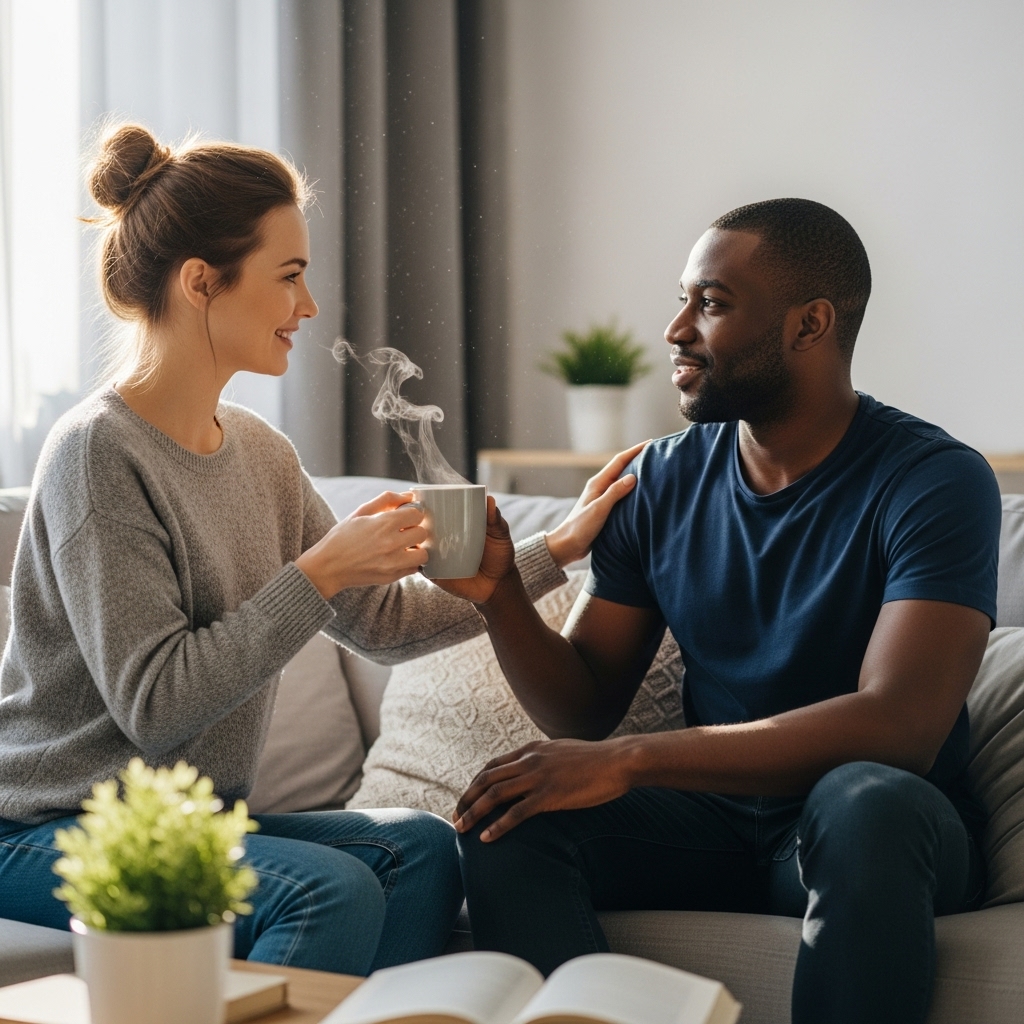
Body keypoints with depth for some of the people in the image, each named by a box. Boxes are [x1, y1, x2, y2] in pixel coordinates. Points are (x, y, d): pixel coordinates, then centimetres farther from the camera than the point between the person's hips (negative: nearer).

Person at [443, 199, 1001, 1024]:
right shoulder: (662, 482, 4)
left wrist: (628, 760, -30)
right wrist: (501, 593, -15)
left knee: (865, 800, -37)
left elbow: (899, 725, -27)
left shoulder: (934, 482, -13)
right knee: (505, 812, -21)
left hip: (883, 831, -4)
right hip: (715, 813, 4)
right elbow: (584, 711, 6)